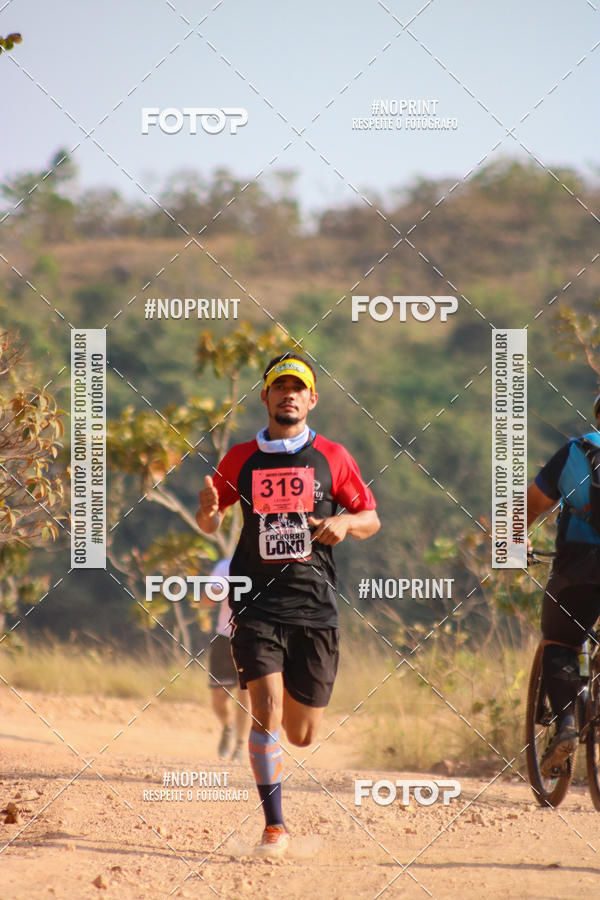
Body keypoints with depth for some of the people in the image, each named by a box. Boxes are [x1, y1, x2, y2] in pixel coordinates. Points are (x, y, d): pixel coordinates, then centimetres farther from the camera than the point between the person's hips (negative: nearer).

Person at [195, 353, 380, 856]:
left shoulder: (332, 457, 7)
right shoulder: (241, 460, 7)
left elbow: (371, 519, 12)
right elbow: (209, 525, 15)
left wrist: (345, 522, -10)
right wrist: (208, 510, -8)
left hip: (314, 606, 1)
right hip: (258, 603, -1)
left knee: (302, 735, 4)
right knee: (266, 713, -17)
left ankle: (274, 752, 42)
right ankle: (274, 825, -7)